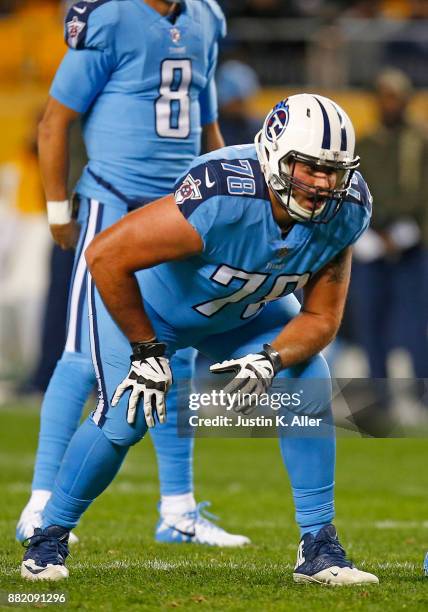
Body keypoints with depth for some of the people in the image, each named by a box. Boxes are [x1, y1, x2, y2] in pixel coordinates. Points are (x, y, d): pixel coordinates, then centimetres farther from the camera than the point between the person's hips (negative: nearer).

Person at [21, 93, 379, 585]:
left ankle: (318, 549, -2)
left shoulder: (345, 210, -23)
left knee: (309, 388, -12)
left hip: (241, 312, 5)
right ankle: (49, 538, 5)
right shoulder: (223, 199, -43)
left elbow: (321, 317, -13)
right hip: (145, 301, -5)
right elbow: (106, 256, -36)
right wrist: (147, 350, -25)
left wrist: (271, 360, -34)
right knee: (124, 417, -19)